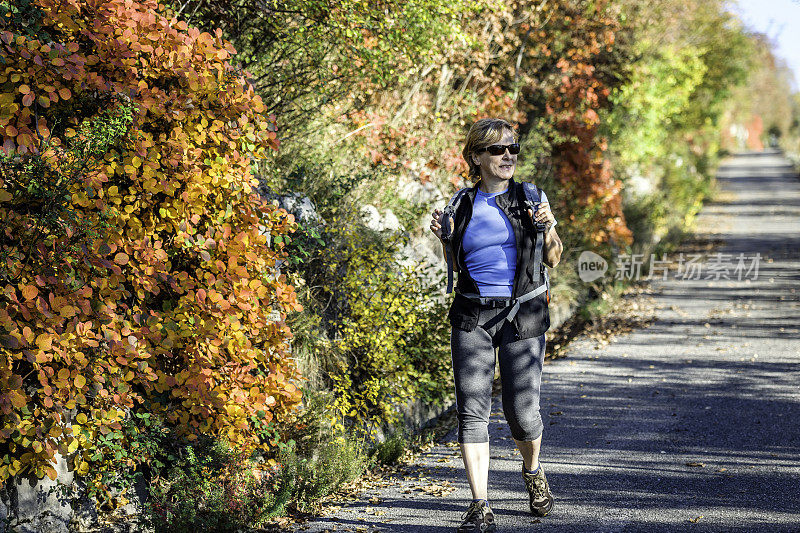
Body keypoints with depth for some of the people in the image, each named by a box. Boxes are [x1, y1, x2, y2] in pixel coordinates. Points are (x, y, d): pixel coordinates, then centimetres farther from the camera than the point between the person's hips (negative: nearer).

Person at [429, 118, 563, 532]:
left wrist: (548, 228, -10)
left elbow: (552, 260, 8)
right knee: (471, 409, -8)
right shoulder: (464, 204, 7)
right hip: (471, 315, 1)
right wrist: (443, 237, 0)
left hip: (522, 315, -1)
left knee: (522, 412, -1)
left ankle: (532, 471, 32)